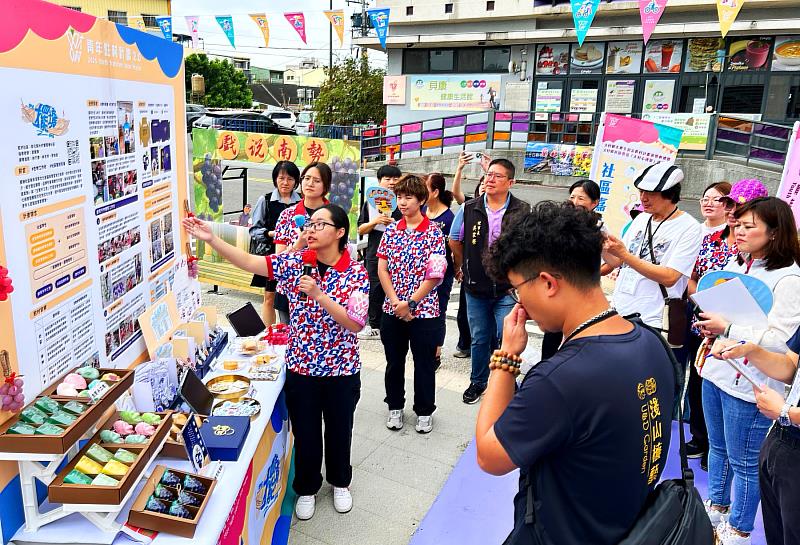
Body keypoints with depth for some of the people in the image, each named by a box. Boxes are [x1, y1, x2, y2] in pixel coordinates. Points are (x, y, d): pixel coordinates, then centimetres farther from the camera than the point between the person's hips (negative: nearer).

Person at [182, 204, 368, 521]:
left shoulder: (356, 273, -13)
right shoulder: (295, 263, -6)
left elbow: (356, 323, -20)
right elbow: (248, 262, -12)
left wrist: (318, 294, -28)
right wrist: (211, 239, -23)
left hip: (342, 370, -1)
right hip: (301, 368, 2)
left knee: (339, 430, 19)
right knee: (305, 433, 16)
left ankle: (340, 482, 46)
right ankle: (307, 488, 42)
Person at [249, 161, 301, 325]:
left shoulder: (302, 201, 1)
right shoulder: (265, 201, 1)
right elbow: (254, 229, 4)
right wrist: (271, 234, -12)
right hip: (272, 254, 0)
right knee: (269, 298, 6)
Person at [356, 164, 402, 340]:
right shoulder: (371, 202, 9)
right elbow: (361, 229, 8)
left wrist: (394, 224, -14)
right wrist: (375, 221, -9)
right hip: (375, 254, 3)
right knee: (375, 291, 9)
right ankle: (374, 327, 22)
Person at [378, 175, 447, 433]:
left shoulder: (434, 232, -7)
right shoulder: (391, 230, 4)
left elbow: (435, 274, -12)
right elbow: (382, 268, 1)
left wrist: (410, 303, -15)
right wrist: (395, 302, -11)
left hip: (423, 310, -3)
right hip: (392, 309, 3)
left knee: (424, 363, 9)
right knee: (394, 362, 15)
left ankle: (424, 411, 27)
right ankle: (395, 407, 33)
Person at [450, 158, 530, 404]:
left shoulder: (523, 211, -6)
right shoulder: (469, 209, -1)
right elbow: (455, 240, 12)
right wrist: (462, 268, 17)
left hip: (508, 288, -2)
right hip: (476, 287, 2)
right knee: (479, 339, 15)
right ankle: (478, 382, 34)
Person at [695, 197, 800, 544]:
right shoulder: (735, 264, 7)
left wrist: (727, 329, -21)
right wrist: (711, 327, 2)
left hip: (749, 384, -8)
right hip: (716, 372, 8)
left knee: (744, 462, 9)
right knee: (718, 448, 23)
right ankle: (716, 507, 42)